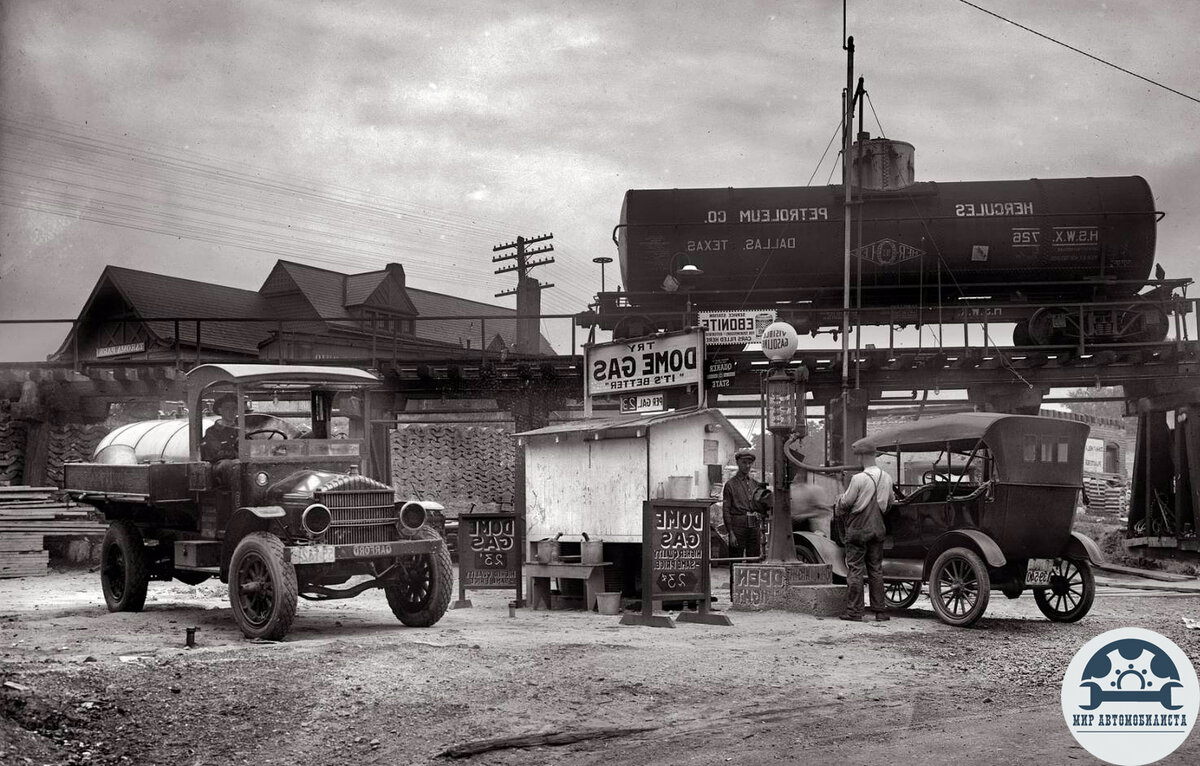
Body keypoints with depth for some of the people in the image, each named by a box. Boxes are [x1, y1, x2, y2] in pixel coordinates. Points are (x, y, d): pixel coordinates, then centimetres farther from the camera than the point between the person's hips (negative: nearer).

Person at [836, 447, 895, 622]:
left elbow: (845, 504, -12)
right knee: (876, 571, 12)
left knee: (854, 571, 1)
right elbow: (889, 503, 13)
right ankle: (879, 611, 12)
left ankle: (854, 611, 2)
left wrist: (840, 499, 10)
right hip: (877, 529, 6)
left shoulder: (859, 479, -18)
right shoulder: (886, 477, 2)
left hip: (857, 530, -6)